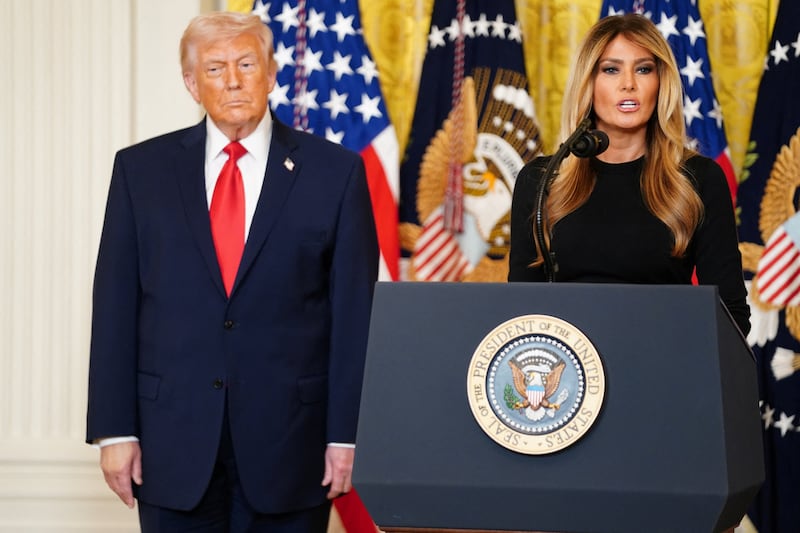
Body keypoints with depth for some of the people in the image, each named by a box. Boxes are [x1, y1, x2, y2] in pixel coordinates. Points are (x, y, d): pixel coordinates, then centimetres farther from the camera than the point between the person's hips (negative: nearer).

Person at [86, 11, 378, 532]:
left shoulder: (334, 171, 2)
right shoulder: (142, 170, 5)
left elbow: (356, 311, 0)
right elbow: (115, 306, 4)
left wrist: (347, 434, -6)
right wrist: (115, 429, -2)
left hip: (289, 443, -1)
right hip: (175, 442, 1)